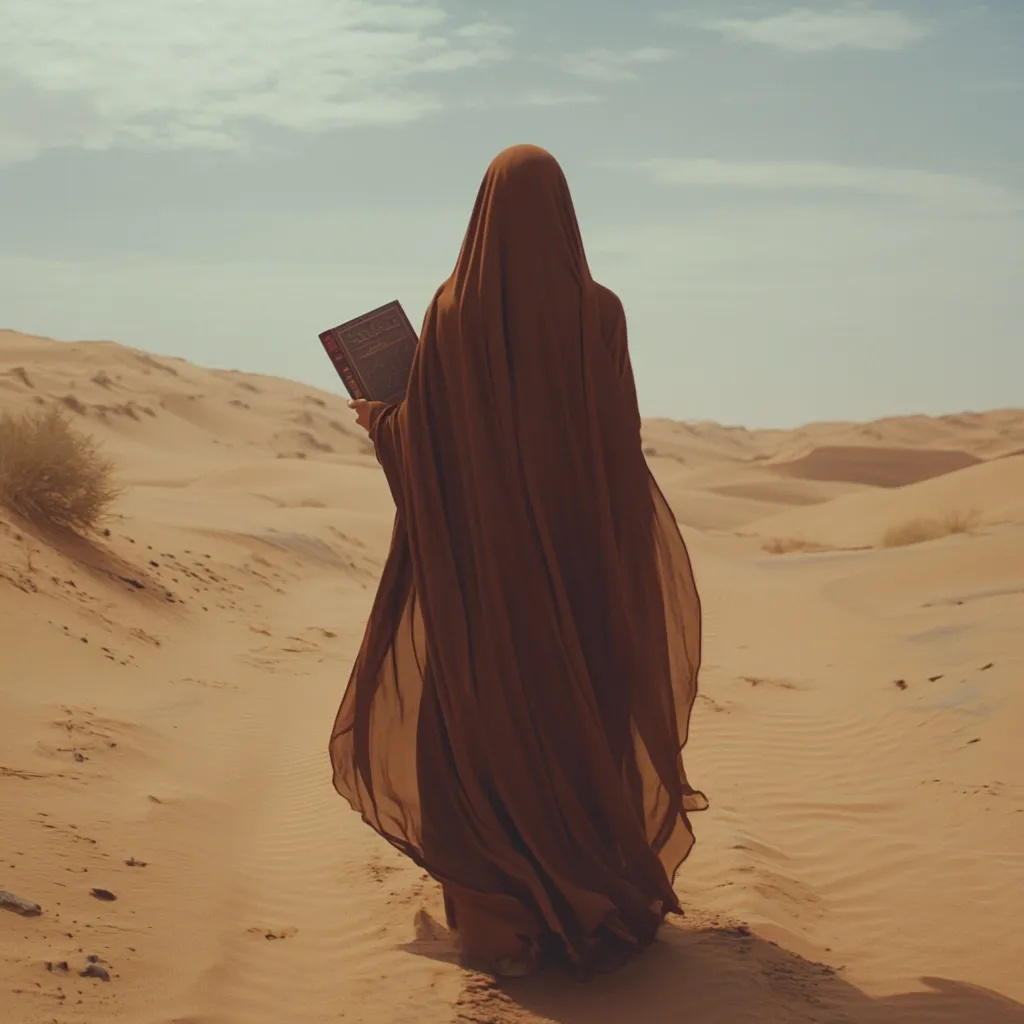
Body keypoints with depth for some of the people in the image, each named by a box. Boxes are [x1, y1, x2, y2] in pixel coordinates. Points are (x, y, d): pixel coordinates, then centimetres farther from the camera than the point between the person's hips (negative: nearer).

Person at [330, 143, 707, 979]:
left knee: (484, 725, 10)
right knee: (583, 718, 11)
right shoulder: (597, 311, -7)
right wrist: (626, 553, 4)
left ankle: (499, 918, 10)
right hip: (579, 548, 0)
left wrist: (380, 422, 19)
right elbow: (622, 441, -7)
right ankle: (595, 903, 15)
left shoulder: (452, 309, -6)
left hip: (480, 552, 0)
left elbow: (422, 437, -4)